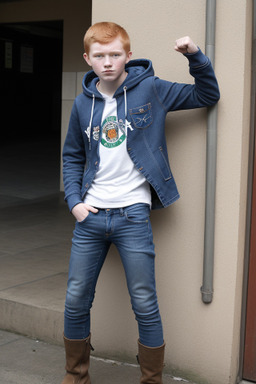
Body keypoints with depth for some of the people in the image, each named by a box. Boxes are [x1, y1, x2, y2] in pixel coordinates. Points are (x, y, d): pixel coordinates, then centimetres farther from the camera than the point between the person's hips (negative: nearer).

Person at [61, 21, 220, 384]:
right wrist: (74, 200, 3)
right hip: (90, 216, 4)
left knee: (145, 306, 2)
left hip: (133, 214, -3)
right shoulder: (83, 103, 7)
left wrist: (195, 56, -11)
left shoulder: (150, 90, -2)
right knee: (76, 301, 10)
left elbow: (207, 96, 4)